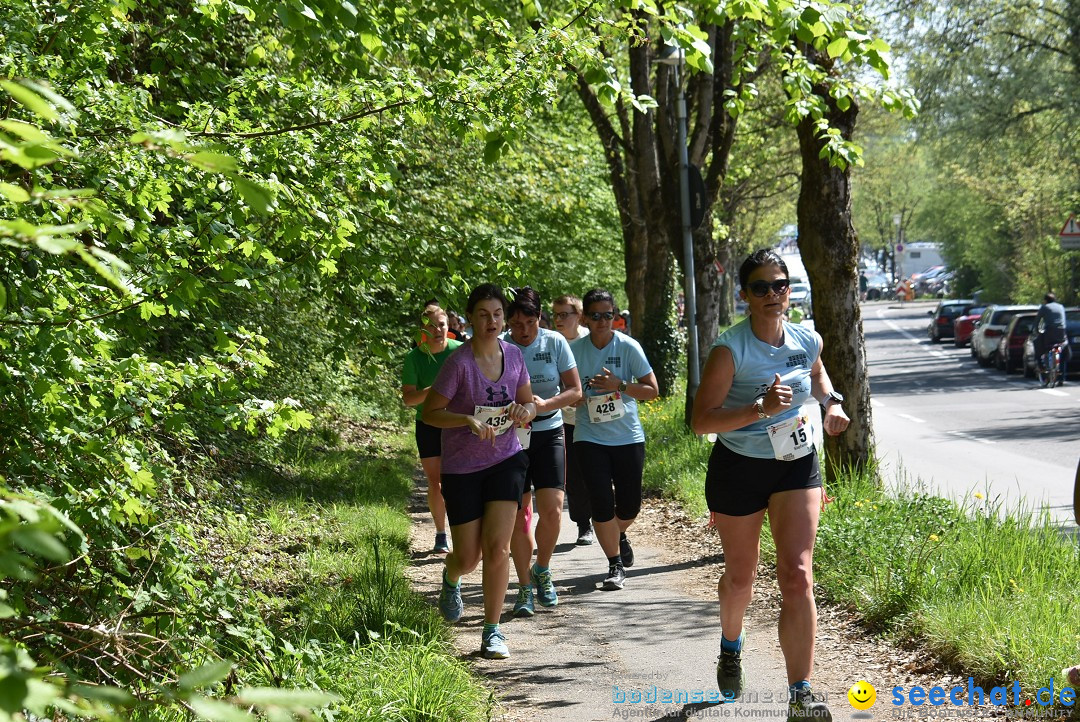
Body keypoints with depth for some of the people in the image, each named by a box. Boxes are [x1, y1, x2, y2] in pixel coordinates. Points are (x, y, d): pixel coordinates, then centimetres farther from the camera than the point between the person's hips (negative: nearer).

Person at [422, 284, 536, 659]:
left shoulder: (513, 355, -1)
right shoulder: (459, 363, -16)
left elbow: (529, 403, 12)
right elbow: (430, 412, -13)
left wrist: (524, 410, -12)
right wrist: (469, 420, -29)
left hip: (506, 460, 3)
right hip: (461, 468, -2)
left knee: (497, 548, -11)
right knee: (467, 558, 3)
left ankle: (492, 632, 0)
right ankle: (450, 580, 42)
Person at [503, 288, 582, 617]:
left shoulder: (555, 343, -3)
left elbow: (575, 390, -1)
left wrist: (545, 404, -19)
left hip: (548, 433, 1)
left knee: (552, 510, -9)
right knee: (518, 513, -2)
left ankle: (542, 570, 17)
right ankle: (524, 587, 9)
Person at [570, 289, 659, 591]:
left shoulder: (628, 347, -6)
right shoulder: (574, 349, -1)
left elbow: (652, 390, -4)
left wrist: (619, 385, -18)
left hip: (628, 436, 0)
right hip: (590, 437, 0)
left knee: (629, 506, 7)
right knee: (601, 505, -7)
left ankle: (620, 535, 42)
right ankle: (615, 565, 9)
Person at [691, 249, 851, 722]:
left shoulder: (807, 341, -3)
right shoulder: (731, 349, -18)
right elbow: (701, 420, -23)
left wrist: (831, 402, 3)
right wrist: (760, 408, -34)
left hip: (796, 465, 2)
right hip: (738, 469, -2)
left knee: (797, 577, -13)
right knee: (740, 576, 16)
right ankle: (730, 649, 50)